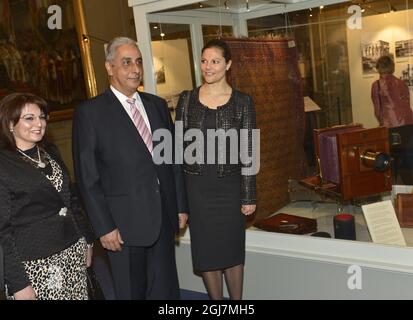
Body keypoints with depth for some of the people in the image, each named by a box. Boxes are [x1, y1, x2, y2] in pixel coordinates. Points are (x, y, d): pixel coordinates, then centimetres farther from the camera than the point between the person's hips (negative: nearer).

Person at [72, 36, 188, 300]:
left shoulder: (158, 105, 8)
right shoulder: (90, 113, -7)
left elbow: (173, 158, 11)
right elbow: (87, 177, -8)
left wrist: (181, 206, 10)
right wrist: (104, 227, -11)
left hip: (164, 218, 4)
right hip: (124, 223, -4)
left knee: (166, 289, 14)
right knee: (131, 292, 12)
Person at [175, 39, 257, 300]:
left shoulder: (242, 102, -3)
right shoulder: (187, 100, 1)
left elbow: (248, 151, -3)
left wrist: (249, 196, -4)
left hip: (229, 186, -1)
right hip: (196, 186, 2)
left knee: (233, 250, 11)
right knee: (206, 252, 11)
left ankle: (237, 299, 31)